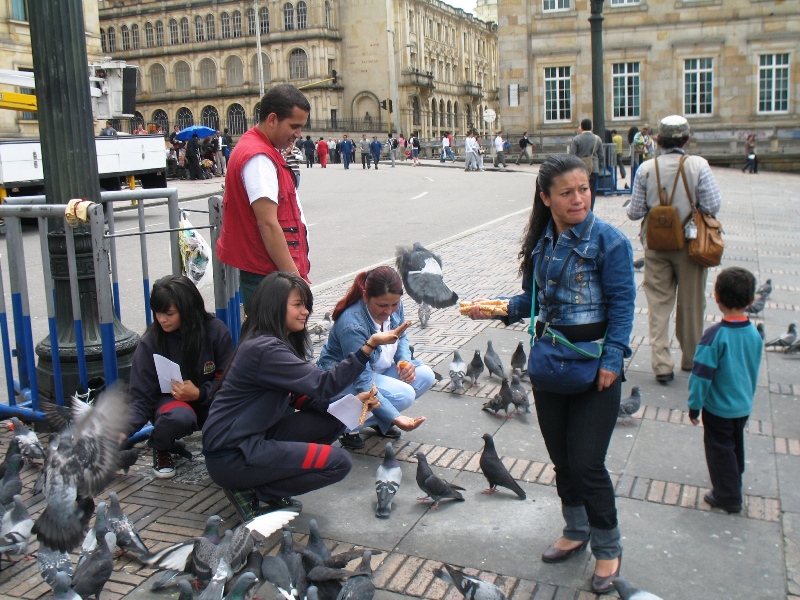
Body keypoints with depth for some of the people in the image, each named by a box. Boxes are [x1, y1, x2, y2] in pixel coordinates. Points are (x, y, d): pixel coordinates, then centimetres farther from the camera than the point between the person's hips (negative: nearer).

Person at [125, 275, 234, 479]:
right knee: (180, 417, -37)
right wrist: (122, 433, -30)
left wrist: (199, 393, -24)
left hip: (209, 401, 1)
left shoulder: (216, 331, -15)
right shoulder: (150, 342, -14)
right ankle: (160, 446, 0)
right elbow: (141, 399, -13)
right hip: (171, 401, 0)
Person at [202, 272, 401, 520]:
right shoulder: (264, 349, -21)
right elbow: (324, 385, -27)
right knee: (339, 463, -14)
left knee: (336, 419, 3)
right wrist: (370, 345, -33)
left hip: (255, 438, 10)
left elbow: (304, 397, 11)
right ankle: (252, 493, -4)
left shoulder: (280, 342, 10)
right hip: (230, 457, -10)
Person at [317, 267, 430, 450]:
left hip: (376, 371, 8)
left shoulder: (394, 306, -12)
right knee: (404, 394, -28)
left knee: (425, 376, -11)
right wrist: (394, 418, -40)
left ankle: (378, 419, 3)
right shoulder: (352, 325, -34)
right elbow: (362, 384, -35)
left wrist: (405, 361, -13)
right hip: (343, 381, -8)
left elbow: (401, 337, 10)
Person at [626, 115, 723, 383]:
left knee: (658, 303, 8)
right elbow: (712, 205, -13)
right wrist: (692, 208, 7)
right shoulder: (699, 165, -11)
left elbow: (635, 212, -5)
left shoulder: (646, 169, -8)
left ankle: (662, 364, 4)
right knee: (691, 303, 14)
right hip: (689, 243, -1)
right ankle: (690, 358, 28)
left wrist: (635, 208, 17)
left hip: (656, 245, 1)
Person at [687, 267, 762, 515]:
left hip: (718, 409, -6)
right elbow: (754, 373, 8)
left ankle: (727, 496, 20)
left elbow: (702, 375, -21)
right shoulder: (755, 334, -6)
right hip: (744, 407, 6)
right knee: (736, 446, 23)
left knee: (720, 449, 10)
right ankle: (733, 488, 40)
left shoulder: (715, 335, -25)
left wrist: (694, 406, -9)